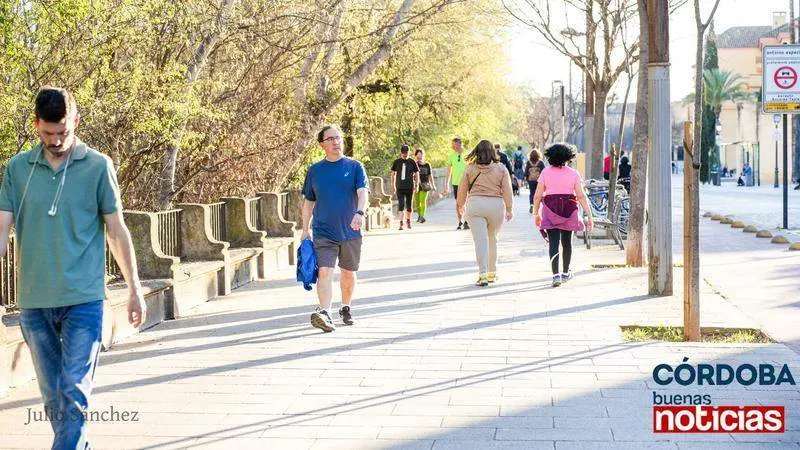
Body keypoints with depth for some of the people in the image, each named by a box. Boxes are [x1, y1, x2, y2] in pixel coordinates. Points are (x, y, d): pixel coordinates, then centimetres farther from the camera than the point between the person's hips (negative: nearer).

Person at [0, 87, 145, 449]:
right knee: (53, 398, 10)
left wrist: (134, 289, 4)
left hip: (83, 300, -3)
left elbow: (116, 230, 4)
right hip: (33, 302, 3)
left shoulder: (98, 166, 0)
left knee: (74, 396, -7)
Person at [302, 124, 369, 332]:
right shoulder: (314, 170, 6)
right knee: (324, 272, -16)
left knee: (348, 273, 13)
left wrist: (359, 212, -32)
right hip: (323, 232, 0)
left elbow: (362, 192, -13)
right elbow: (308, 202, 13)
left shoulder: (355, 167, 1)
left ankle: (346, 308, 33)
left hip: (350, 232, 0)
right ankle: (324, 313, -25)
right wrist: (305, 229, 8)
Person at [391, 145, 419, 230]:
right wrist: (393, 186, 8)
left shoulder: (412, 162, 3)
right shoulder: (397, 162, 5)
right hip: (400, 187, -1)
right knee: (401, 205, -10)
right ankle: (401, 223, -11)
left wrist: (416, 185, 0)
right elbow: (393, 174, 12)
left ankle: (408, 221, 28)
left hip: (410, 187, 1)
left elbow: (416, 174, 8)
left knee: (409, 206, 8)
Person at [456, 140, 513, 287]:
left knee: (480, 240, -4)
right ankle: (492, 272, 27)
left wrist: (461, 205, 26)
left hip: (475, 204, -1)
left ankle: (482, 274, -16)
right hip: (496, 205, 1)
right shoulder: (501, 169, 3)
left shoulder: (470, 169, 3)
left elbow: (462, 189, 9)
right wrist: (509, 208, 7)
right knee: (492, 239, 18)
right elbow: (507, 190, 0)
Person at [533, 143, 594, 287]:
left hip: (550, 210, -1)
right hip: (569, 210, 1)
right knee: (566, 242, 17)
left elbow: (537, 196, -1)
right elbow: (581, 196, -5)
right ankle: (565, 273, 31)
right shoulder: (573, 173, -1)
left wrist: (536, 214, 11)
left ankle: (556, 275, -17)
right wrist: (589, 216, -4)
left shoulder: (545, 173, -1)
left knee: (554, 243, -3)